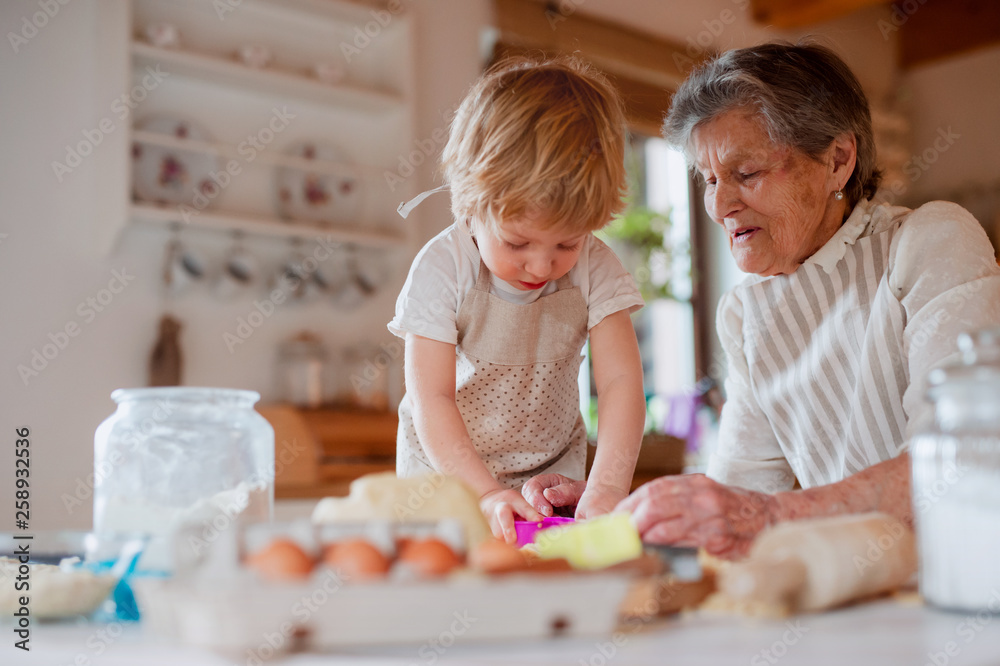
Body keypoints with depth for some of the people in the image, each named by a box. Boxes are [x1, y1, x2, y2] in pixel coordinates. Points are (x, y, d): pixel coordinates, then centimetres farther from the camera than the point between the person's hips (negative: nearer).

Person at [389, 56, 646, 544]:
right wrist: (485, 494, -34)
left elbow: (621, 381, -19)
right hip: (445, 466, -1)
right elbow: (431, 400, -23)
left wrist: (607, 486, -33)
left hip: (550, 468, 1)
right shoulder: (442, 269, -21)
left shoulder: (594, 270, -14)